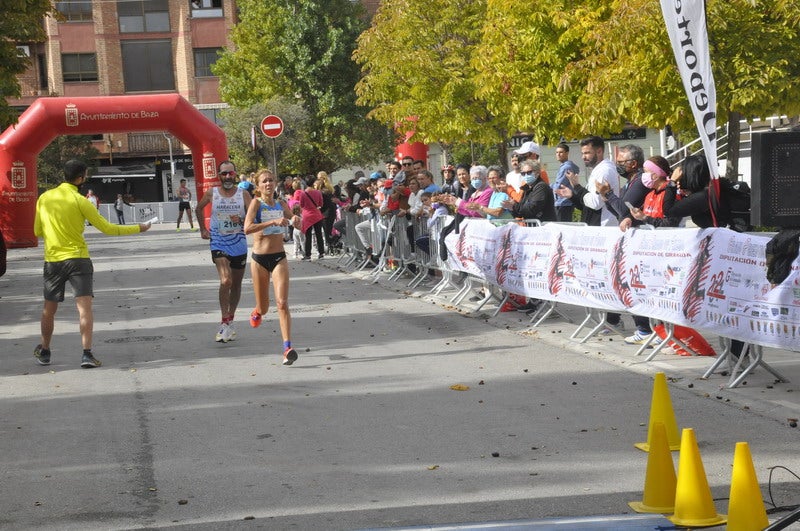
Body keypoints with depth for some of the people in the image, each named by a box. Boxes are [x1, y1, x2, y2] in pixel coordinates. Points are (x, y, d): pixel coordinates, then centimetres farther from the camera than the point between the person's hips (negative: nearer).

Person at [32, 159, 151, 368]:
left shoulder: (44, 198, 3)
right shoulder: (80, 201, -9)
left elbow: (37, 231, 13)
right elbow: (107, 228, -6)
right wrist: (138, 228, 3)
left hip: (52, 260, 4)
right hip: (78, 259, -4)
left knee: (49, 308, 16)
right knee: (84, 306, -4)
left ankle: (44, 351, 29)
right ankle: (87, 353, -13)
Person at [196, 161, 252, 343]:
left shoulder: (244, 194, -2)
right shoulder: (211, 193, -2)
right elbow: (198, 208, 17)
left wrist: (242, 220, -24)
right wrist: (203, 229, 15)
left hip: (239, 245, 2)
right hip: (219, 244, -2)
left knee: (236, 285, 12)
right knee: (225, 281, -21)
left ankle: (230, 320, 28)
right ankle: (225, 323, -16)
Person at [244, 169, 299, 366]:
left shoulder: (281, 204, 6)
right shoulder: (256, 203, -7)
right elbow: (247, 228, -24)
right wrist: (273, 222, -30)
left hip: (279, 258, 2)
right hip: (259, 259, -2)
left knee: (282, 303, -14)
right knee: (263, 308, 11)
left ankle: (288, 348, -19)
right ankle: (257, 312, 49)